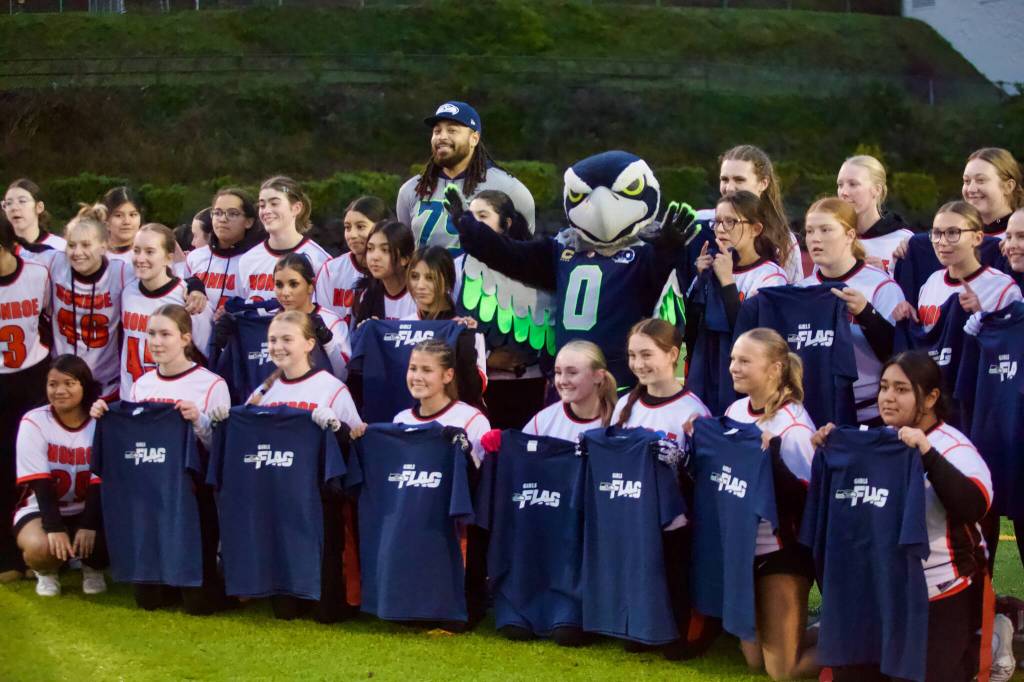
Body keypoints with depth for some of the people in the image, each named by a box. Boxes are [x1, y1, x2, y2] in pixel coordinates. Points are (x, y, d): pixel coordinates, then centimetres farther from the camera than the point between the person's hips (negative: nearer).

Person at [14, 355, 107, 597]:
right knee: (40, 546, -35)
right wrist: (55, 528, -28)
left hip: (88, 510, 2)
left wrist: (89, 525, -25)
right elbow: (41, 484, -18)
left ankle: (93, 567, 9)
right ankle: (46, 571, 4)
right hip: (41, 508, -2)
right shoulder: (34, 422, -13)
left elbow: (99, 483, -12)